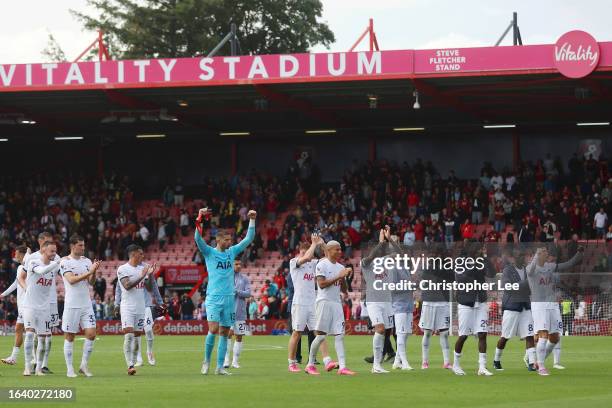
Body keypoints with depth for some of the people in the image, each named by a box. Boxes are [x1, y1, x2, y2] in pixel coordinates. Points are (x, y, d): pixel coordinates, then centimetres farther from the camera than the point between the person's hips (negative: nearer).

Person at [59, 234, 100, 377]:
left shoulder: (87, 261, 10)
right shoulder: (65, 262, -6)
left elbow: (91, 282, 7)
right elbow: (71, 280, -17)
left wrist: (94, 272, -12)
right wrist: (89, 272, -20)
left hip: (86, 304, 5)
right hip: (71, 305, -5)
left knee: (91, 334, -4)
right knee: (69, 337, 1)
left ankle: (84, 365, 8)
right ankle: (69, 369, 7)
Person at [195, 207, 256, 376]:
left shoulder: (232, 252, 12)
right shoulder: (209, 252, 0)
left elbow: (248, 239, 15)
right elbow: (198, 238, -15)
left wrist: (252, 221, 5)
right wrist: (200, 218, -27)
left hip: (229, 298, 5)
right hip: (213, 297, -5)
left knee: (224, 333, 3)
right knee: (213, 329, -16)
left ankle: (220, 366, 6)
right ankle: (206, 360, 2)